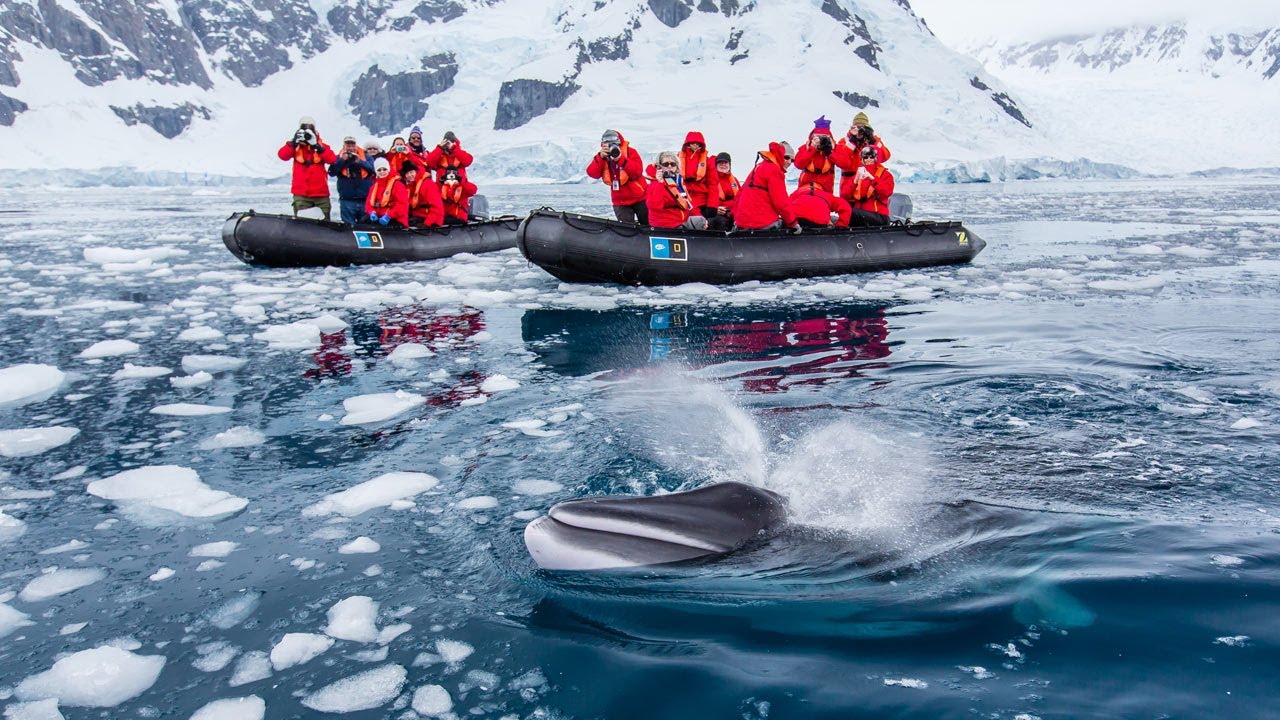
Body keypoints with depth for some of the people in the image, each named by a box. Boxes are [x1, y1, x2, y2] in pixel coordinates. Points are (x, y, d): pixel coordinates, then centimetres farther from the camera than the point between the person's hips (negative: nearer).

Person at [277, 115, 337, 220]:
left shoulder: (321, 146, 7)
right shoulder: (294, 146, 7)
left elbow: (332, 159, -10)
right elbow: (282, 155, -9)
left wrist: (317, 146, -18)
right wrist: (293, 142, -20)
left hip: (320, 192, 1)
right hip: (301, 193, -1)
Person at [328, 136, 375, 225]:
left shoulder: (366, 156, 8)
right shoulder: (339, 158, 8)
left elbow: (373, 169, -8)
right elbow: (332, 172, -6)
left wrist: (360, 161, -18)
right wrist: (342, 160, -13)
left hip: (365, 199, 0)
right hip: (347, 200, 0)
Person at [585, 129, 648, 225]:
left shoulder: (630, 152, -12)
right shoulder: (601, 156, 0)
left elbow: (637, 172, -26)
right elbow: (592, 173, -14)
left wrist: (620, 158, -33)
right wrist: (601, 157, -27)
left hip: (638, 198, -3)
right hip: (620, 202, 3)